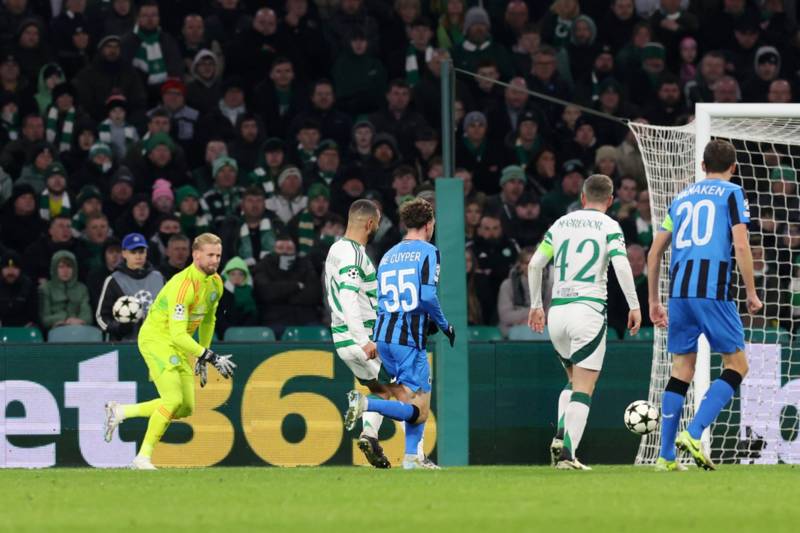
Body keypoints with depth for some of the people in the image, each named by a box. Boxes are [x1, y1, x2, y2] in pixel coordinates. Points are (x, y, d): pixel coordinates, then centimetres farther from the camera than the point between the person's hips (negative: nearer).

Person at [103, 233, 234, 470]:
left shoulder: (216, 283, 2)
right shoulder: (183, 285, -26)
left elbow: (208, 320, 19)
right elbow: (178, 334, -30)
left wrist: (202, 360, 19)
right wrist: (210, 357, -33)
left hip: (180, 344, 9)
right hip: (156, 338, -9)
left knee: (186, 407, 4)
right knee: (174, 399, -20)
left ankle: (120, 412, 15)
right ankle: (143, 457, -11)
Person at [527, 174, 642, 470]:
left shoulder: (561, 224, 12)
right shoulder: (609, 226, 0)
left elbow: (534, 264, 11)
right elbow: (622, 265, -14)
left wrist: (536, 305, 19)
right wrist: (634, 306, -9)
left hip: (557, 312, 5)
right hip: (589, 309, -5)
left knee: (574, 380, 22)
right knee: (583, 389, -3)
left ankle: (560, 437, 2)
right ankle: (567, 453, -14)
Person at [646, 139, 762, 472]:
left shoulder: (681, 198, 21)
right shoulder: (732, 193, 6)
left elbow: (655, 252, 21)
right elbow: (741, 245, -7)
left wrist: (653, 301, 27)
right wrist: (752, 294, 0)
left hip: (679, 291, 5)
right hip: (713, 289, -5)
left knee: (681, 370, 11)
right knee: (737, 366, 4)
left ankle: (666, 456, 7)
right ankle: (693, 434, -12)